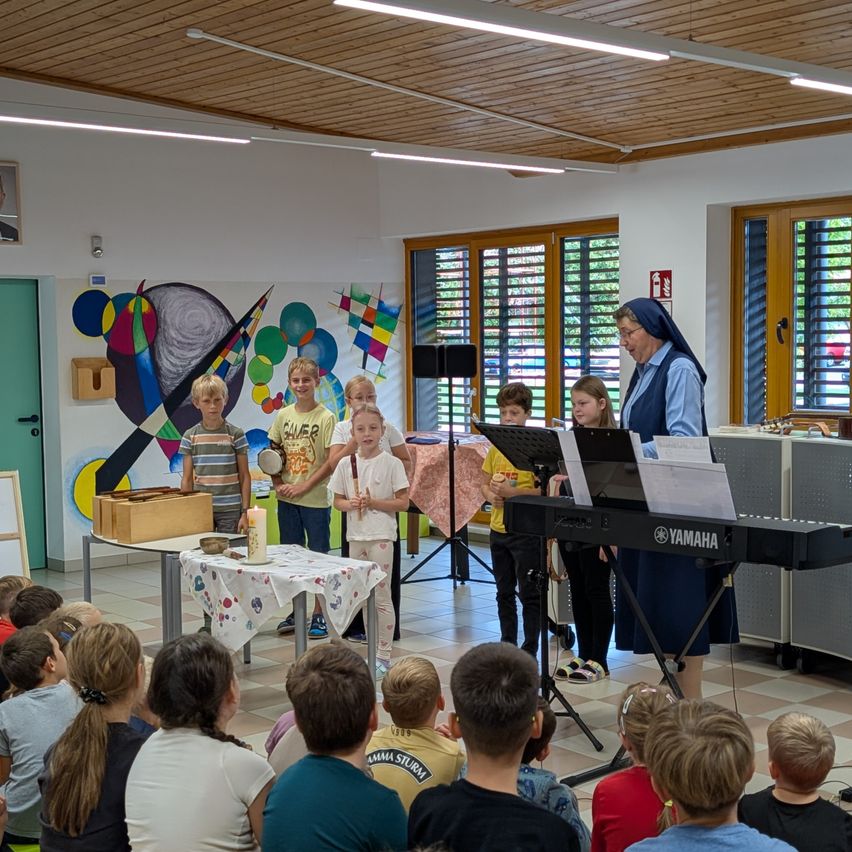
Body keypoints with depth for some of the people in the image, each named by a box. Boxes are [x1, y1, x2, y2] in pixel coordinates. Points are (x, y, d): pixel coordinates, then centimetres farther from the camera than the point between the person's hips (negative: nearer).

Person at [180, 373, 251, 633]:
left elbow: (244, 476, 1)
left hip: (230, 511, -2)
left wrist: (245, 512, -4)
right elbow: (187, 478, 7)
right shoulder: (191, 436, 4)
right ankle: (209, 623, 17)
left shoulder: (236, 434, -1)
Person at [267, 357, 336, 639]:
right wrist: (278, 484, -4)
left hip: (315, 499, -5)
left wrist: (304, 486, -15)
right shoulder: (283, 415, 5)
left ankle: (319, 615, 13)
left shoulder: (326, 417, -9)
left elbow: (331, 461, -12)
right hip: (287, 499, 5)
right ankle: (296, 612, 24)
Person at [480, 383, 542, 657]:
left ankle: (530, 650, 10)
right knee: (504, 592, 16)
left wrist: (512, 492, -23)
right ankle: (507, 644, 28)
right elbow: (484, 483, 16)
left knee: (529, 593, 2)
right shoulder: (496, 446, 7)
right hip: (499, 529, 7)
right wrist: (492, 496, -5)